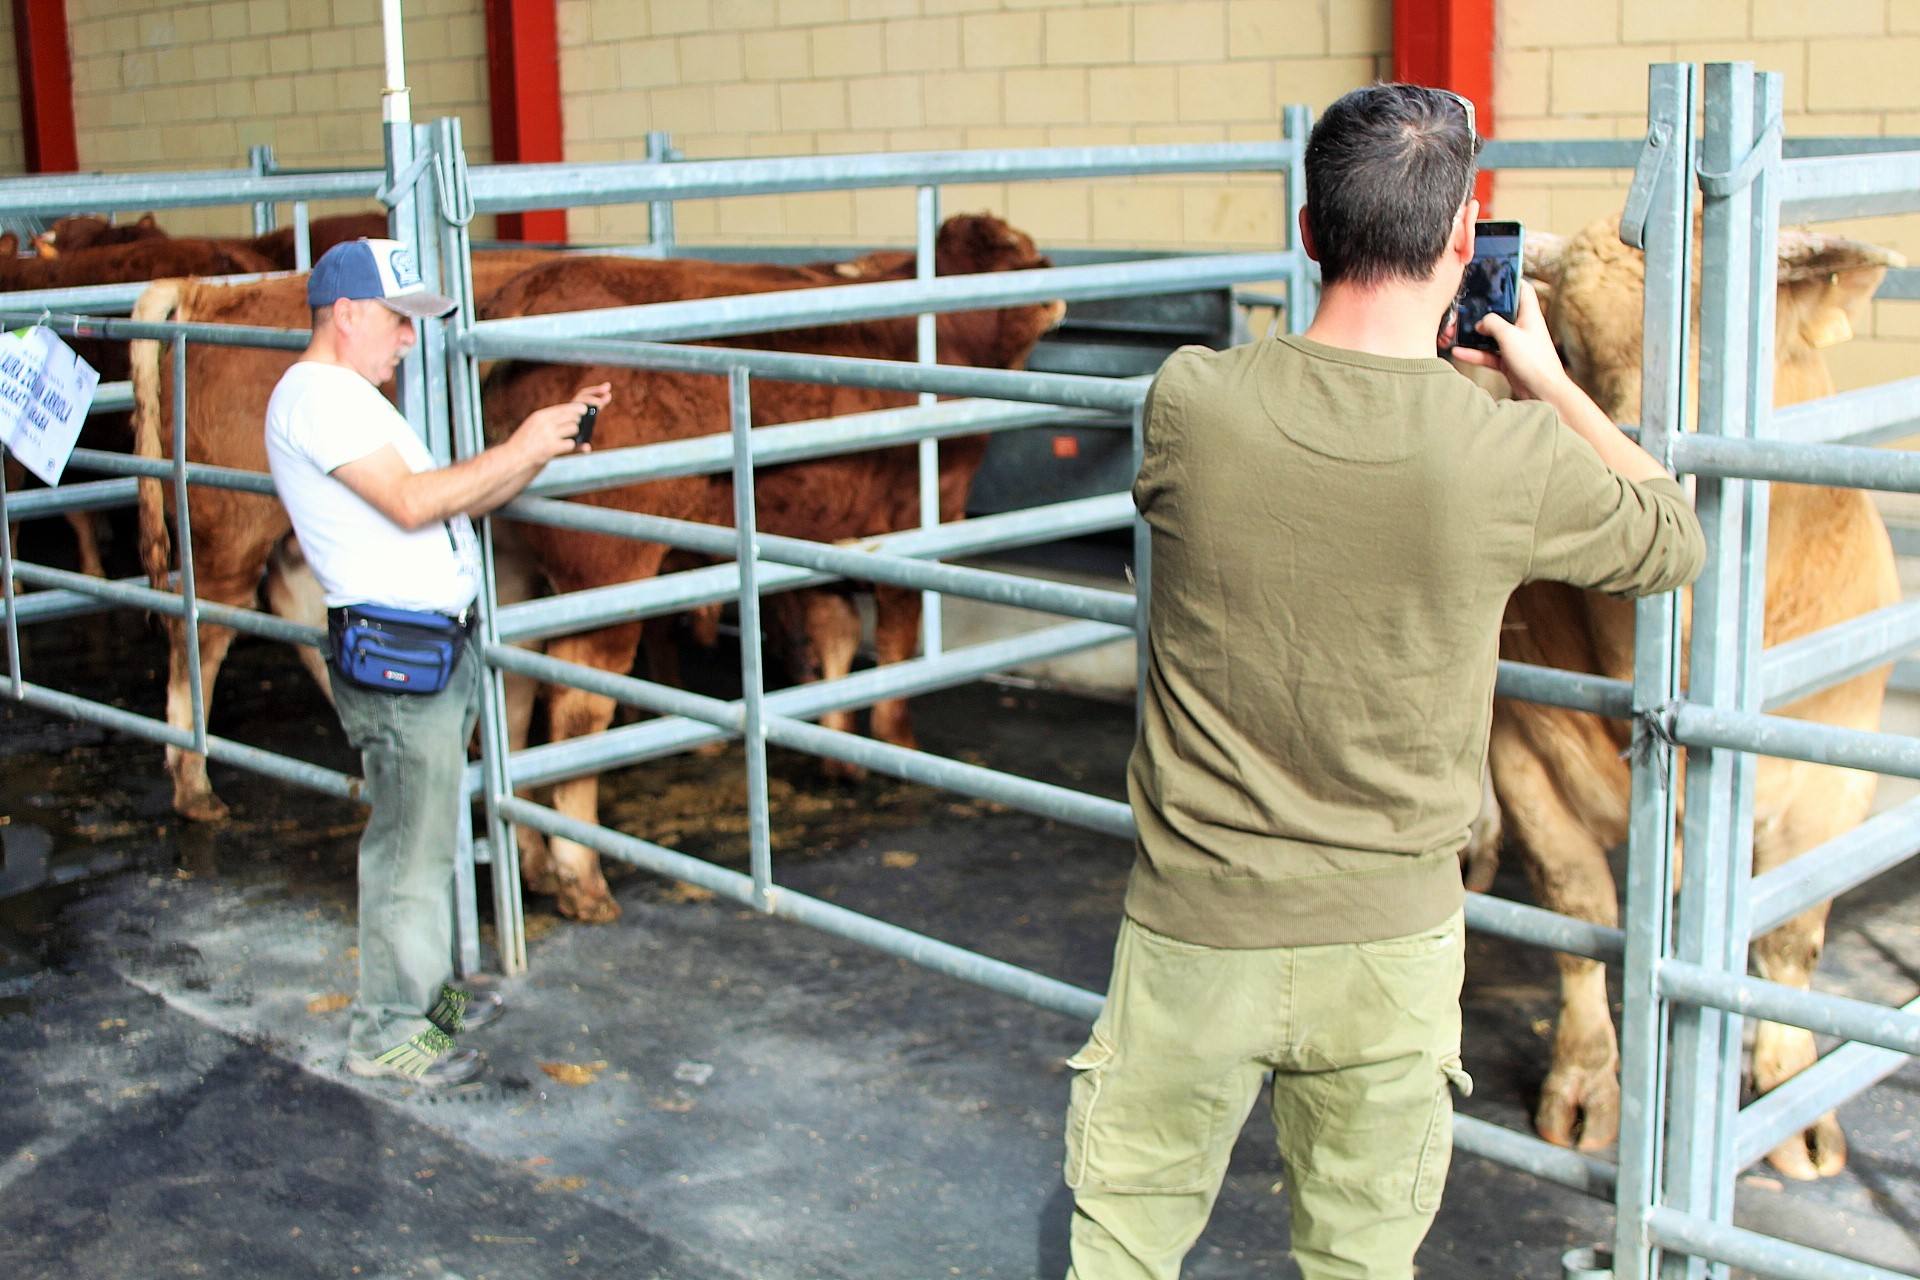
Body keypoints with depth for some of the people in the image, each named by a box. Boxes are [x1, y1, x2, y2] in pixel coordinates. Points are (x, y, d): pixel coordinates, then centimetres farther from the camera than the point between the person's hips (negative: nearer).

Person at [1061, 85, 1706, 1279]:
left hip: (1192, 932, 0)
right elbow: (1675, 541, 7)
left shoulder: (1190, 401, -14)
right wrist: (1548, 381, 18)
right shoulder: (1515, 454, -15)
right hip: (1390, 947, 0)